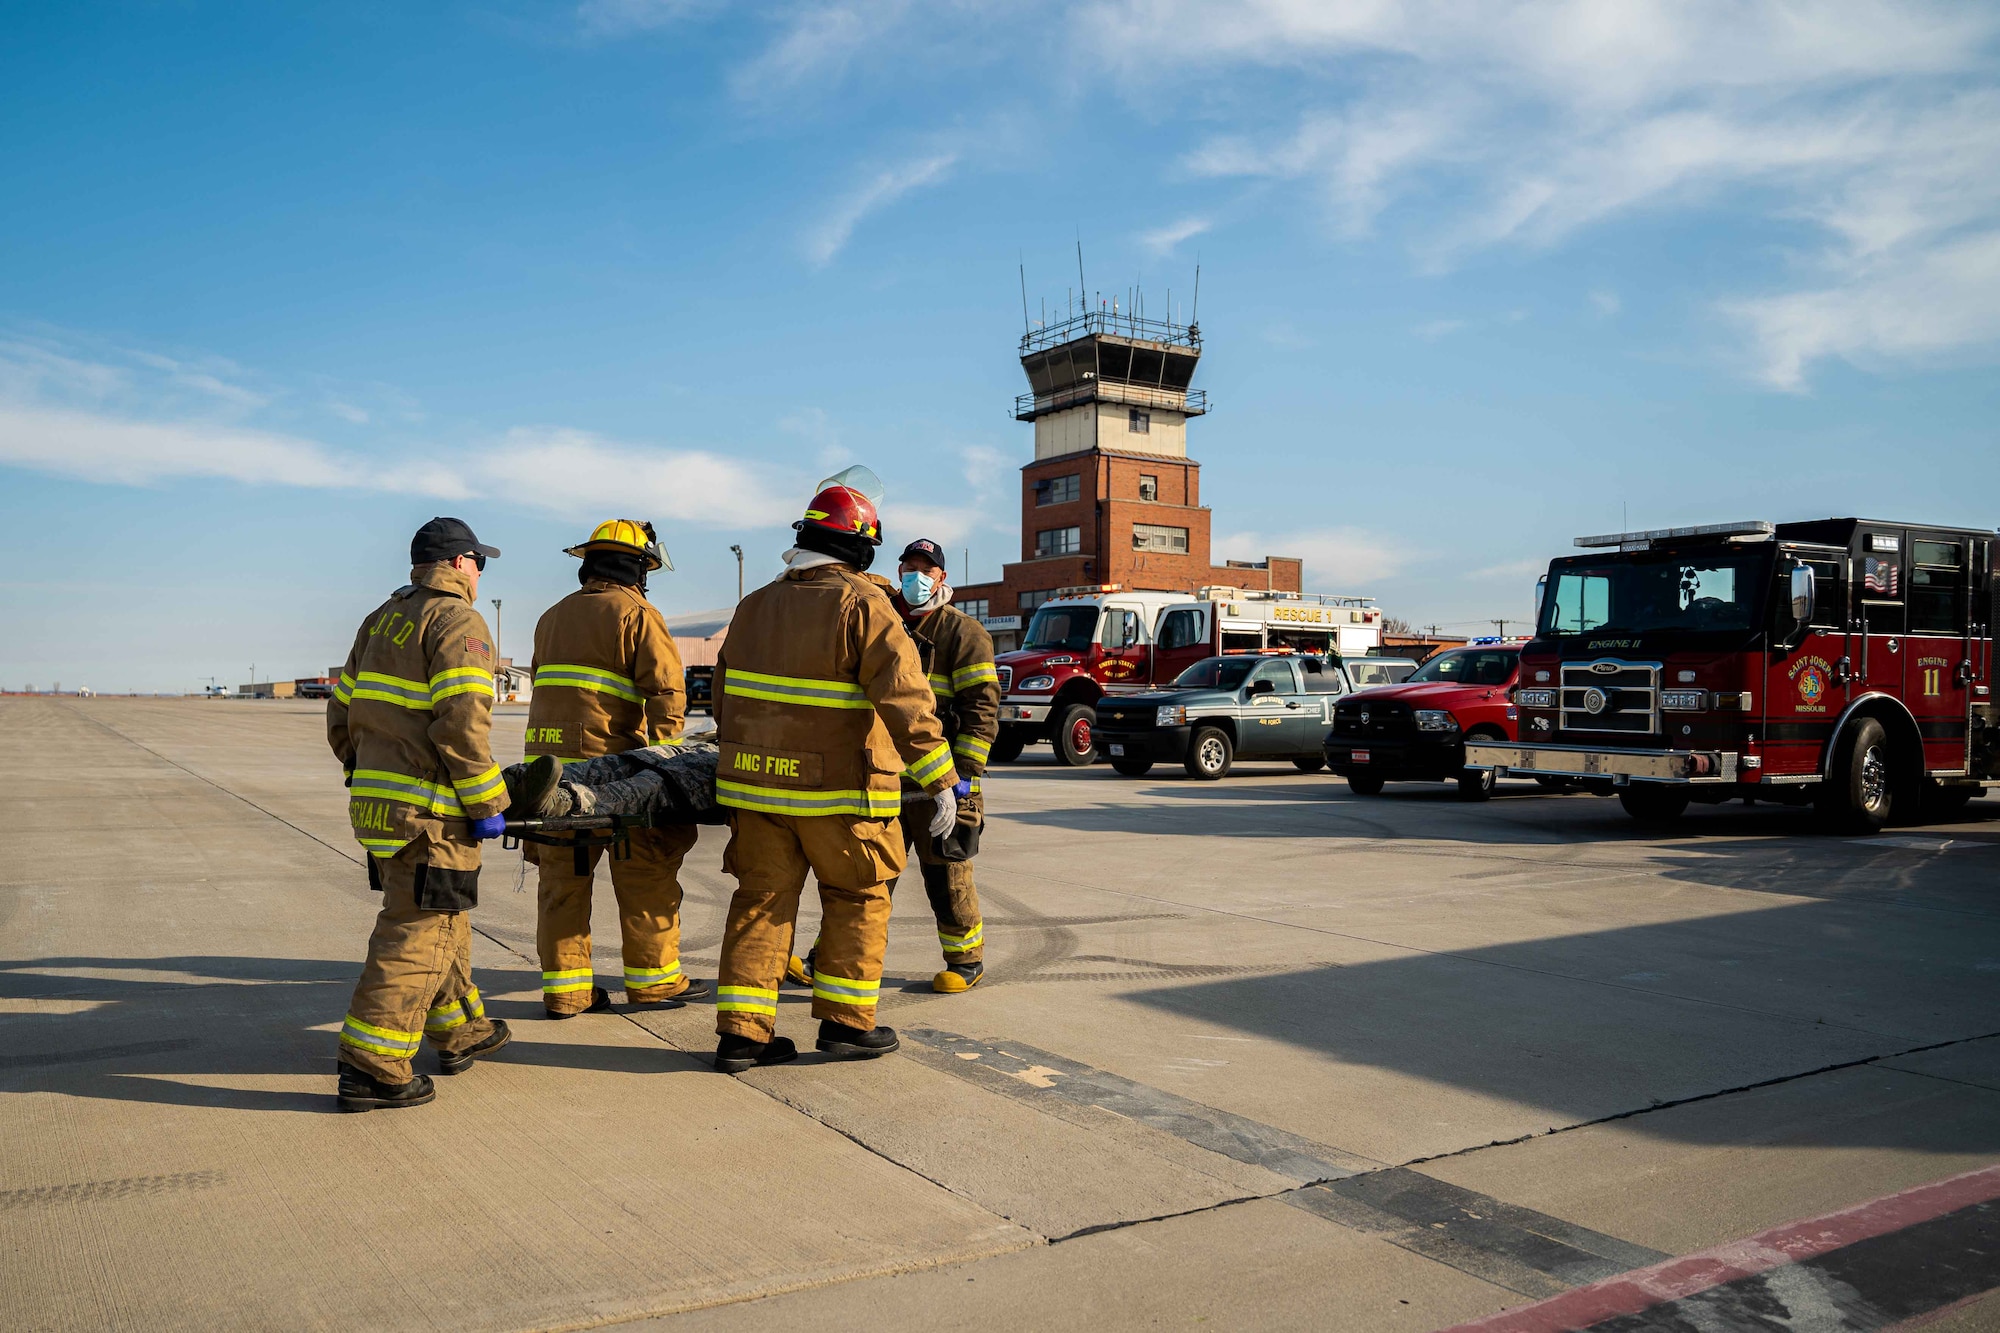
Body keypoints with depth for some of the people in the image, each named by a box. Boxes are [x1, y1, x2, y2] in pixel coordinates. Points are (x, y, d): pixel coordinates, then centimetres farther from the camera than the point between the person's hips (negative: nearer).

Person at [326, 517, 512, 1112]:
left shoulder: (380, 620, 16)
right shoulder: (458, 623, -10)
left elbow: (341, 715, 18)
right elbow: (462, 724, -21)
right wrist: (486, 805, -15)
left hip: (375, 802, 9)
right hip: (429, 813, -9)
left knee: (442, 922, 21)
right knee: (416, 934, -3)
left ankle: (459, 1031, 33)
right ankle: (371, 1068, -1)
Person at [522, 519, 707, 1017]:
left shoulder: (552, 616, 20)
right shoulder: (637, 614, -4)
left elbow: (546, 685, 21)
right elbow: (666, 693, -13)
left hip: (548, 762, 7)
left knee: (562, 877, 10)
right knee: (645, 874, 5)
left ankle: (563, 987, 12)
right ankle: (653, 978, 13)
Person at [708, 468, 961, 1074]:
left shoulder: (755, 605, 11)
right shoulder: (864, 604, -11)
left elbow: (725, 692, 20)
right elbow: (904, 697, -18)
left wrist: (740, 753, 32)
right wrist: (941, 780, -17)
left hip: (755, 782, 6)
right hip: (837, 790, -5)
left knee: (762, 899, 11)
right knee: (857, 899, 11)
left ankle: (741, 1029, 10)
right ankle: (845, 1022, 15)